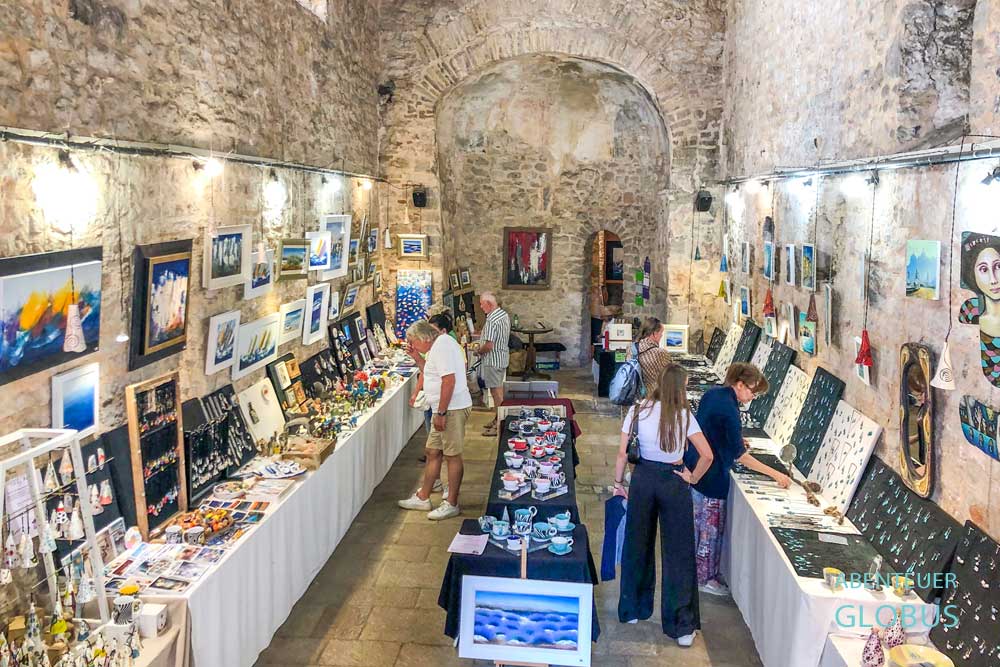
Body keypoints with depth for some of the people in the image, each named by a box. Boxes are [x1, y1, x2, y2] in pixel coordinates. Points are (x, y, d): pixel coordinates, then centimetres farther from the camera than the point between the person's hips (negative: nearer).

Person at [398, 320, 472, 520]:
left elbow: (449, 380, -24)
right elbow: (433, 374, 24)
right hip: (444, 410, 11)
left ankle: (451, 504, 7)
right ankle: (423, 498, 26)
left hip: (452, 409, -11)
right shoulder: (440, 344, 17)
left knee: (452, 455, -2)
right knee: (432, 451, 16)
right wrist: (418, 357, 14)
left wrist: (441, 413, -23)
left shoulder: (442, 345, -16)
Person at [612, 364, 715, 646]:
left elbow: (622, 453, -5)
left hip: (643, 478, 2)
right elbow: (707, 455, -15)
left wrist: (619, 482, 7)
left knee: (637, 545, 17)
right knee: (678, 552, 5)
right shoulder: (683, 416, -11)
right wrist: (693, 478, 0)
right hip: (674, 483, -2)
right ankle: (682, 626, 9)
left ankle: (632, 609, 30)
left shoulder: (638, 410, -6)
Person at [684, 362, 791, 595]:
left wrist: (735, 440, 10)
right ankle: (706, 578, 17)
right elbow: (740, 455, -22)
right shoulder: (728, 409, -23)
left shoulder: (712, 394, 3)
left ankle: (695, 568, 33)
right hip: (711, 476, -9)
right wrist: (776, 475, -20)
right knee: (712, 527, 5)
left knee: (698, 522, 20)